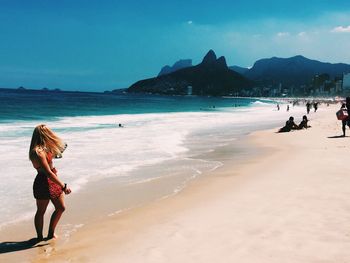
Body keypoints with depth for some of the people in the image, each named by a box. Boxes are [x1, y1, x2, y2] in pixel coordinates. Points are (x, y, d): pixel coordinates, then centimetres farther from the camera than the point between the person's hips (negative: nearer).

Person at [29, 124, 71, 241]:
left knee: (61, 208, 16)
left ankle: (51, 233, 29)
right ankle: (40, 238, 22)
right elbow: (48, 173, -27)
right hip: (43, 183, -9)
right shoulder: (38, 152, -24)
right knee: (41, 211, 6)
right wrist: (63, 186, -26)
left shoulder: (44, 149, 6)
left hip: (52, 181, 9)